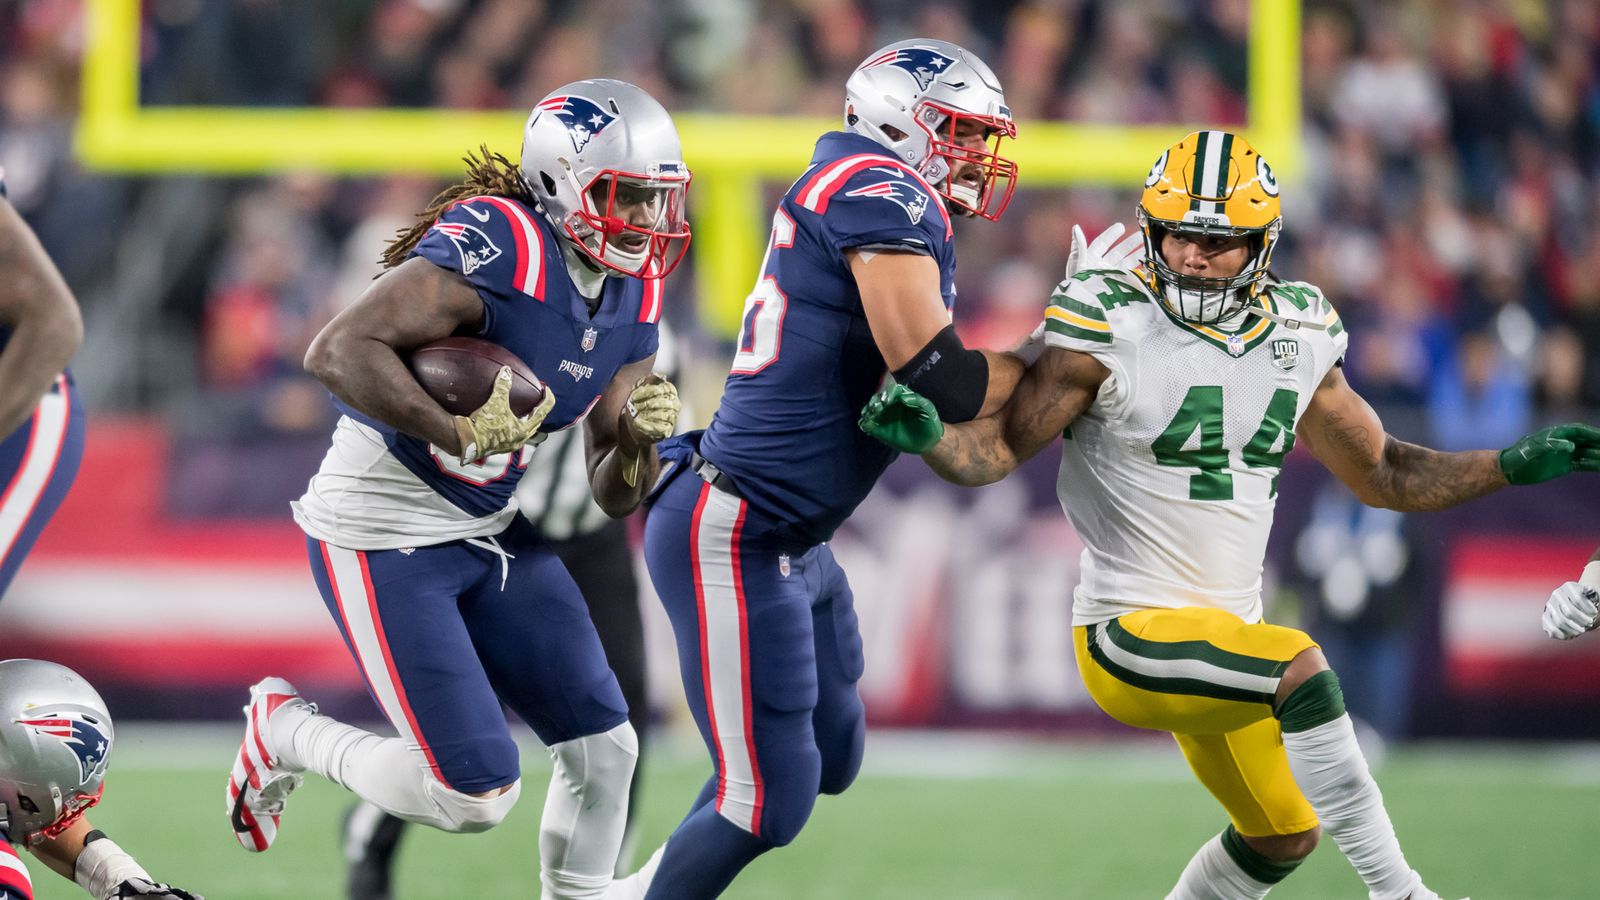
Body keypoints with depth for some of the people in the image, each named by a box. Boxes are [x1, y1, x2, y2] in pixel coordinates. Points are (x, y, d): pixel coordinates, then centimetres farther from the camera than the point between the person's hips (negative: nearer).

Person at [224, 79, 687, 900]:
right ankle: (285, 734, 15)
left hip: (489, 534, 8)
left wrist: (640, 436, -14)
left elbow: (613, 496, 7)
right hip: (382, 540, -8)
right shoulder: (492, 248, -23)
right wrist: (459, 434, -36)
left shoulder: (633, 294, 3)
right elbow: (336, 352, -32)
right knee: (477, 794, -8)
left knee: (604, 750, 3)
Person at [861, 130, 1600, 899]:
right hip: (1129, 632, -8)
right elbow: (997, 450, -10)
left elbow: (1381, 476, 14)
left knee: (1283, 836, 19)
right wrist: (928, 436, -32)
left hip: (1227, 629, 8)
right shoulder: (1111, 330, -13)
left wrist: (1514, 465, 5)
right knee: (1301, 669, -30)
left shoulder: (1294, 340, 4)